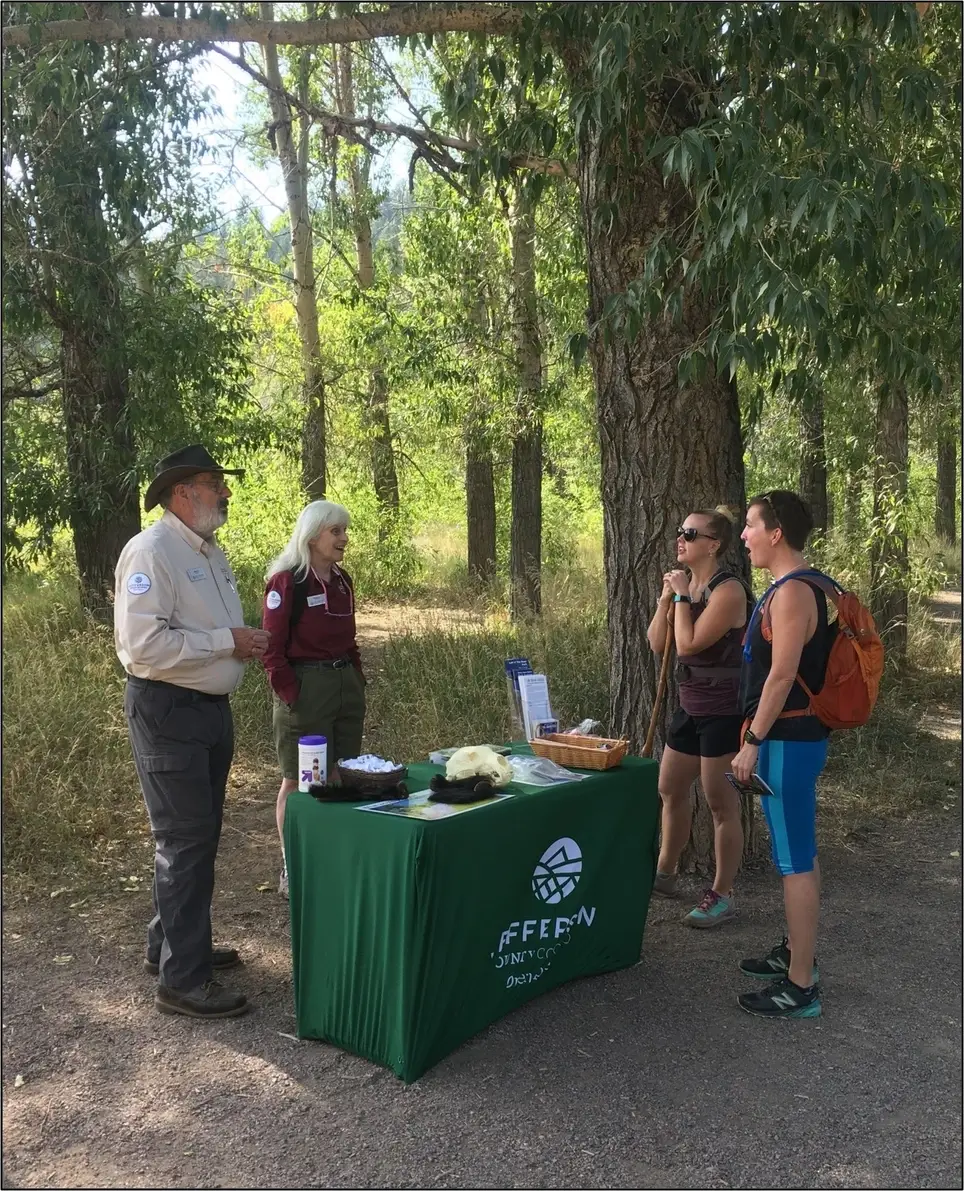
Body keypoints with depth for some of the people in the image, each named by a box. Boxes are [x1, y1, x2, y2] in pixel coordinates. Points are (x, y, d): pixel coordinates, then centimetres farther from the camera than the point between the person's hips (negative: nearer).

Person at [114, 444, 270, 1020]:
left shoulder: (212, 552, 13)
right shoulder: (151, 552, -17)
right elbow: (143, 644, -25)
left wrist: (247, 641, 3)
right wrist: (228, 642, -21)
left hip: (211, 707, 10)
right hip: (168, 711, -9)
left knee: (201, 835, 18)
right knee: (186, 840, -5)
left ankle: (174, 945, 34)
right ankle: (182, 979, 4)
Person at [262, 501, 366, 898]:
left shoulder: (342, 580, 10)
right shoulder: (287, 581, -11)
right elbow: (272, 649, -12)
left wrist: (358, 684, 11)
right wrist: (292, 697, -16)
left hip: (346, 687, 7)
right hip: (305, 689, -7)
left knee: (339, 778, 10)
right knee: (298, 782, 3)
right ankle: (291, 872, 14)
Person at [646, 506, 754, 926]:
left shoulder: (728, 590, -19)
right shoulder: (686, 584, 7)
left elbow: (688, 643, -25)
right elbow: (657, 644, 5)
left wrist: (682, 596, -15)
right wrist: (667, 596, -5)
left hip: (723, 710, -9)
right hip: (690, 706, 9)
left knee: (721, 804, 1)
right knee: (670, 790, 19)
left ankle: (722, 896, 14)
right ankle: (664, 874, 37)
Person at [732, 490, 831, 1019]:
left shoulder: (792, 593, -19)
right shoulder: (790, 588, 13)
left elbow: (782, 675, -23)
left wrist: (752, 742, -19)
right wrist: (758, 737, 22)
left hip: (788, 741, -11)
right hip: (793, 738, 11)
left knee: (796, 860, -5)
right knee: (798, 853, 19)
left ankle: (800, 987, 2)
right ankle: (796, 952, 32)